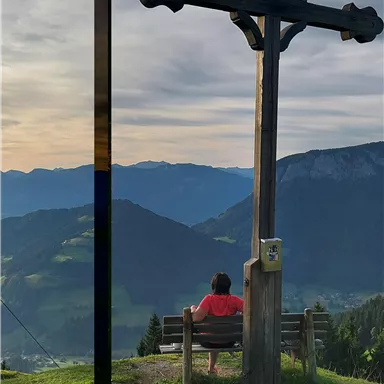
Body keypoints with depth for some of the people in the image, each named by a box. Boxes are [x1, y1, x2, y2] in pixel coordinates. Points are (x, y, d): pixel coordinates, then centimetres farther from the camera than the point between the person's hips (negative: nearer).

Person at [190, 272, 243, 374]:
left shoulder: (209, 299, -20)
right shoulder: (233, 300, -15)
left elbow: (196, 318, -32)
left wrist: (193, 309, -10)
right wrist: (242, 313, 0)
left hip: (208, 342, -1)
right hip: (228, 342, 1)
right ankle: (211, 367, 50)